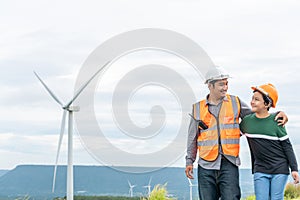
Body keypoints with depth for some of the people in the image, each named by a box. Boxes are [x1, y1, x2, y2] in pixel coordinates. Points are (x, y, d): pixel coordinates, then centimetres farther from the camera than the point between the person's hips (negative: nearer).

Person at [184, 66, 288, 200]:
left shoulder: (235, 102, 8)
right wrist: (189, 160, 12)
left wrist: (278, 114, 3)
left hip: (229, 164, -1)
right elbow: (192, 137, 15)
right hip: (206, 165, 1)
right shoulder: (198, 108, 9)